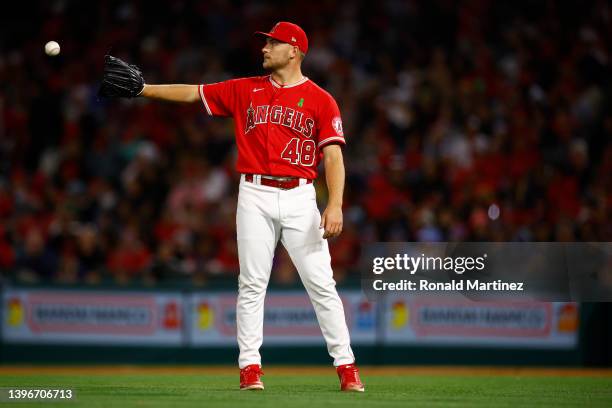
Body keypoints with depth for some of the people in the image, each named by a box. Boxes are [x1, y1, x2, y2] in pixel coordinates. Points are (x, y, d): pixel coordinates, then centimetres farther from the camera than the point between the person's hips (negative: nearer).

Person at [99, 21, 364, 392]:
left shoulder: (320, 100, 2)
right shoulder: (245, 90, 11)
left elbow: (333, 155, -4)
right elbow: (192, 93, 13)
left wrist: (335, 204, -16)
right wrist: (142, 89, 5)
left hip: (300, 198, -2)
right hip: (255, 196, 2)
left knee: (321, 284, -4)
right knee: (252, 285, 0)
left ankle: (346, 367, 0)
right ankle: (250, 367, 4)